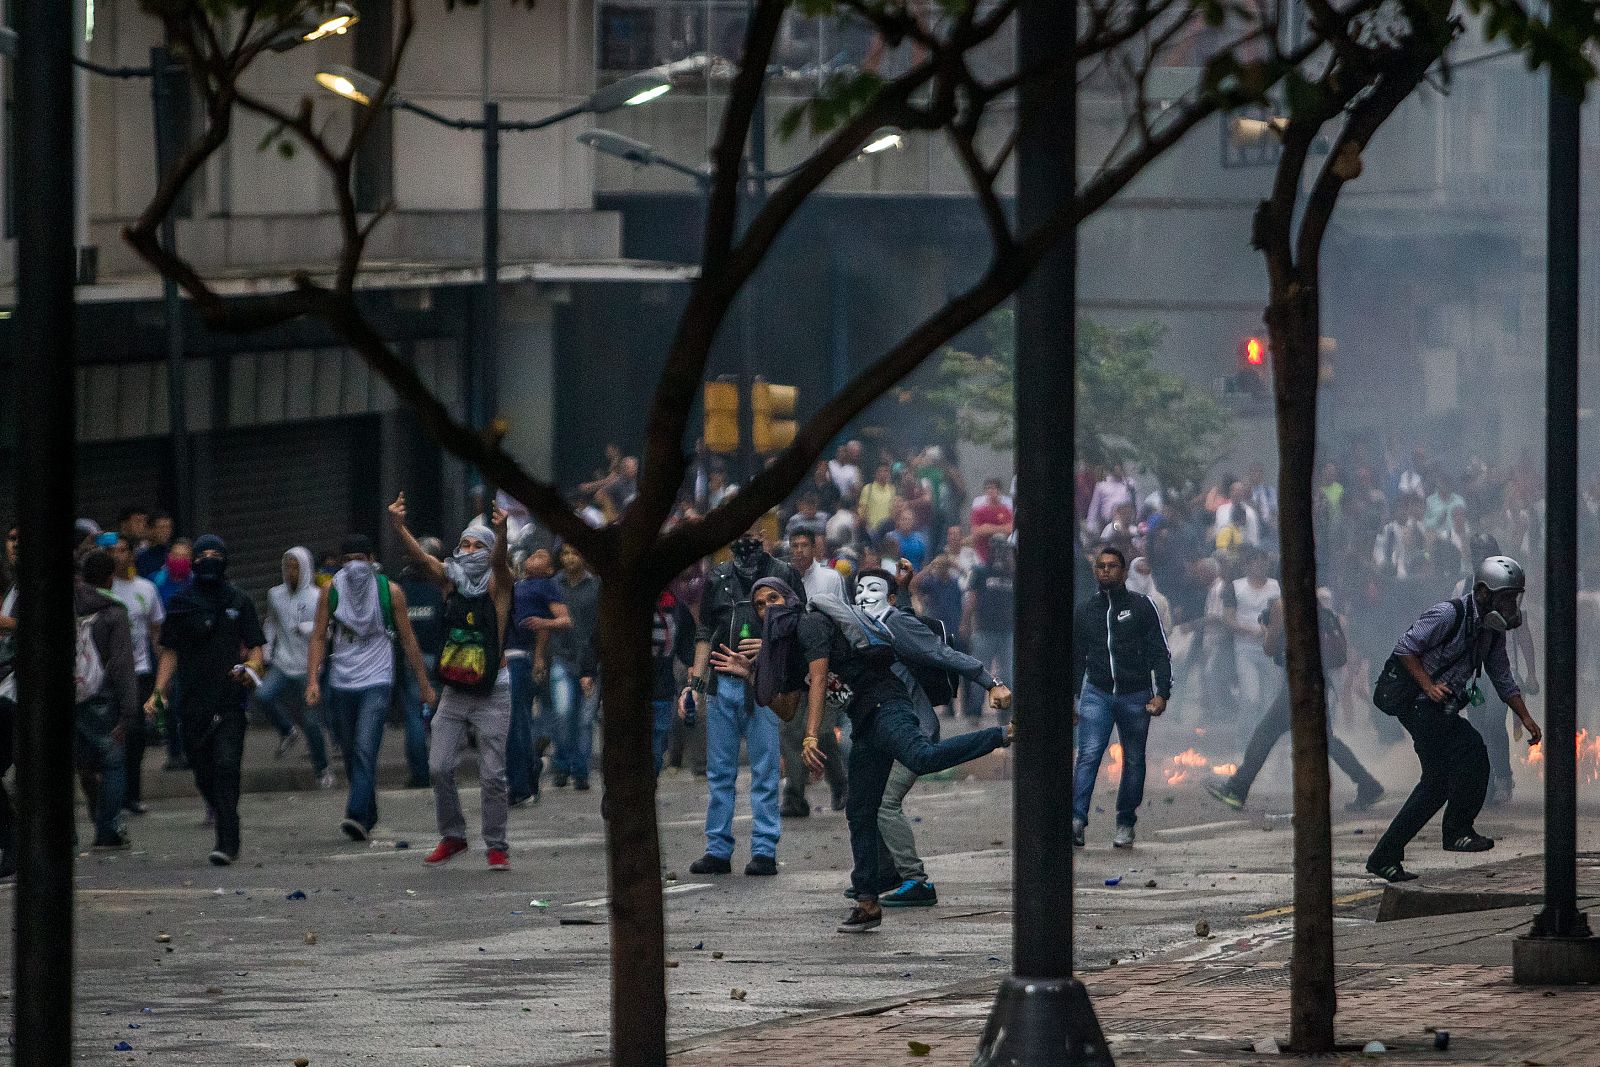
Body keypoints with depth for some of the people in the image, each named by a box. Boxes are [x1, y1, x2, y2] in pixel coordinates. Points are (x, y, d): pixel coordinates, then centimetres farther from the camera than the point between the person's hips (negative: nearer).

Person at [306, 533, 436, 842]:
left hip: (377, 683, -2)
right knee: (351, 755, 2)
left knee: (365, 750, -9)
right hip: (340, 685, 2)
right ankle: (368, 814, 8)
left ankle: (357, 816, -12)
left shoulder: (390, 592, 3)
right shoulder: (331, 592, 6)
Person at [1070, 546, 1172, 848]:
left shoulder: (1141, 606, 2)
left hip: (1136, 695, -1)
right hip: (1097, 693, 1)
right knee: (1088, 755, -15)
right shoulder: (1083, 613, 10)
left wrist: (1162, 693, -9)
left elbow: (1160, 652, 2)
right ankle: (1077, 821, -26)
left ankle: (1125, 826, 16)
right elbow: (1076, 659, 20)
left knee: (1134, 761, 6)